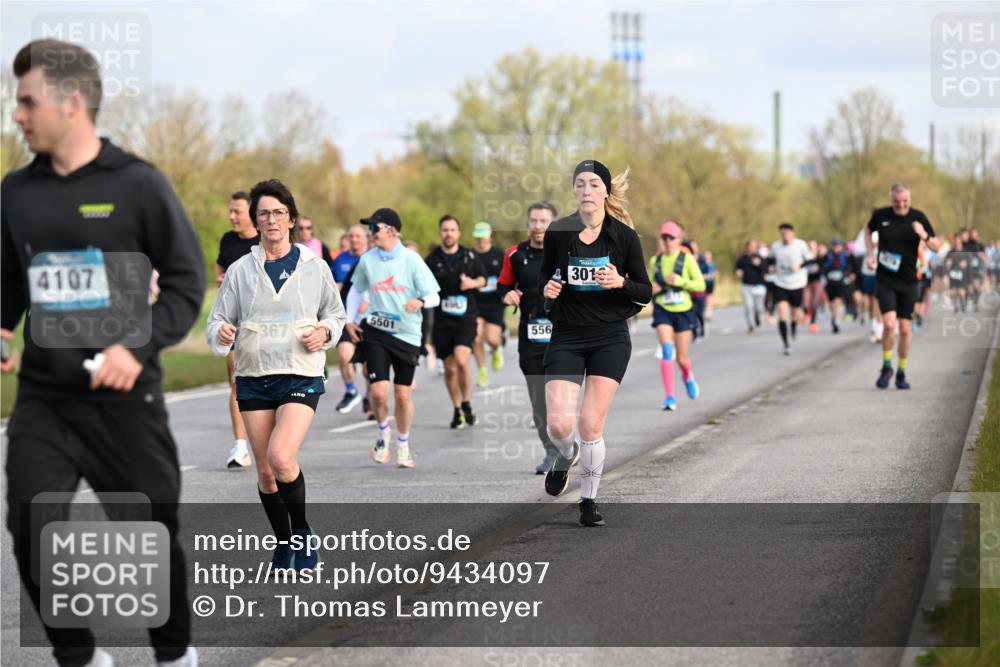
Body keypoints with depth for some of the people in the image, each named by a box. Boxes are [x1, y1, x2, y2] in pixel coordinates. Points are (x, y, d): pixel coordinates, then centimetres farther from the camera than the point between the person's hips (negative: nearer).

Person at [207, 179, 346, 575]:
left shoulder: (314, 267, 3)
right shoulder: (240, 271, 5)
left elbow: (335, 313, 16)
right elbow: (218, 320, 7)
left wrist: (325, 332, -6)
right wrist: (221, 334, -16)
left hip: (301, 377, -2)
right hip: (254, 378, 3)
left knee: (281, 458, -22)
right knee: (265, 471, 4)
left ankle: (302, 532, 1)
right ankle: (283, 543, 23)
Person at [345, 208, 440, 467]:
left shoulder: (411, 259, -6)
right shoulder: (367, 260, 3)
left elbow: (433, 295, -5)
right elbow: (356, 290, 20)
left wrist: (420, 302, -27)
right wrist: (350, 320, 12)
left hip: (407, 334, -1)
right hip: (375, 332, 1)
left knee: (403, 394, 3)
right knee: (378, 391, -12)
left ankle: (403, 447, 22)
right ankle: (384, 433, 17)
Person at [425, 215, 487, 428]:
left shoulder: (469, 256, 4)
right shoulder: (432, 260, 1)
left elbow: (482, 278, 16)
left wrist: (473, 283, -4)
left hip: (466, 317, -1)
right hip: (442, 321, 1)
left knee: (461, 359, -21)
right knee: (449, 369, 6)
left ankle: (466, 403, -2)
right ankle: (457, 411, 22)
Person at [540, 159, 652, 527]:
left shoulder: (624, 236, -4)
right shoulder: (557, 233, 0)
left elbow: (646, 292, 1)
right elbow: (546, 278, 14)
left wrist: (621, 283, -19)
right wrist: (547, 289, -9)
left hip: (610, 339, -1)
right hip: (566, 337, 1)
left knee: (591, 427, -5)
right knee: (559, 424, -11)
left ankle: (589, 500, 13)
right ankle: (566, 455, 26)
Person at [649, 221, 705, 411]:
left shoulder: (687, 259, -3)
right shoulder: (655, 261, 5)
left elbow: (700, 285, -5)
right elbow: (650, 284, 17)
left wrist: (680, 281, -19)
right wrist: (651, 289, -7)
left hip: (683, 311, -1)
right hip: (662, 311, 1)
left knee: (682, 358, 6)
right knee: (667, 350, -20)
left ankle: (688, 377, 44)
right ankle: (670, 397, -19)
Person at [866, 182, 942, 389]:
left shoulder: (918, 218, -4)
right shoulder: (880, 215, -4)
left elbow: (937, 247, -2)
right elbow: (868, 230, 18)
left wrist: (924, 236, -22)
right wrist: (871, 254, 5)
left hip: (908, 281, 1)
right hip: (885, 281, -1)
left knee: (905, 329, 4)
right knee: (889, 324, -16)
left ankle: (901, 373, 20)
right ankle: (886, 367, 4)